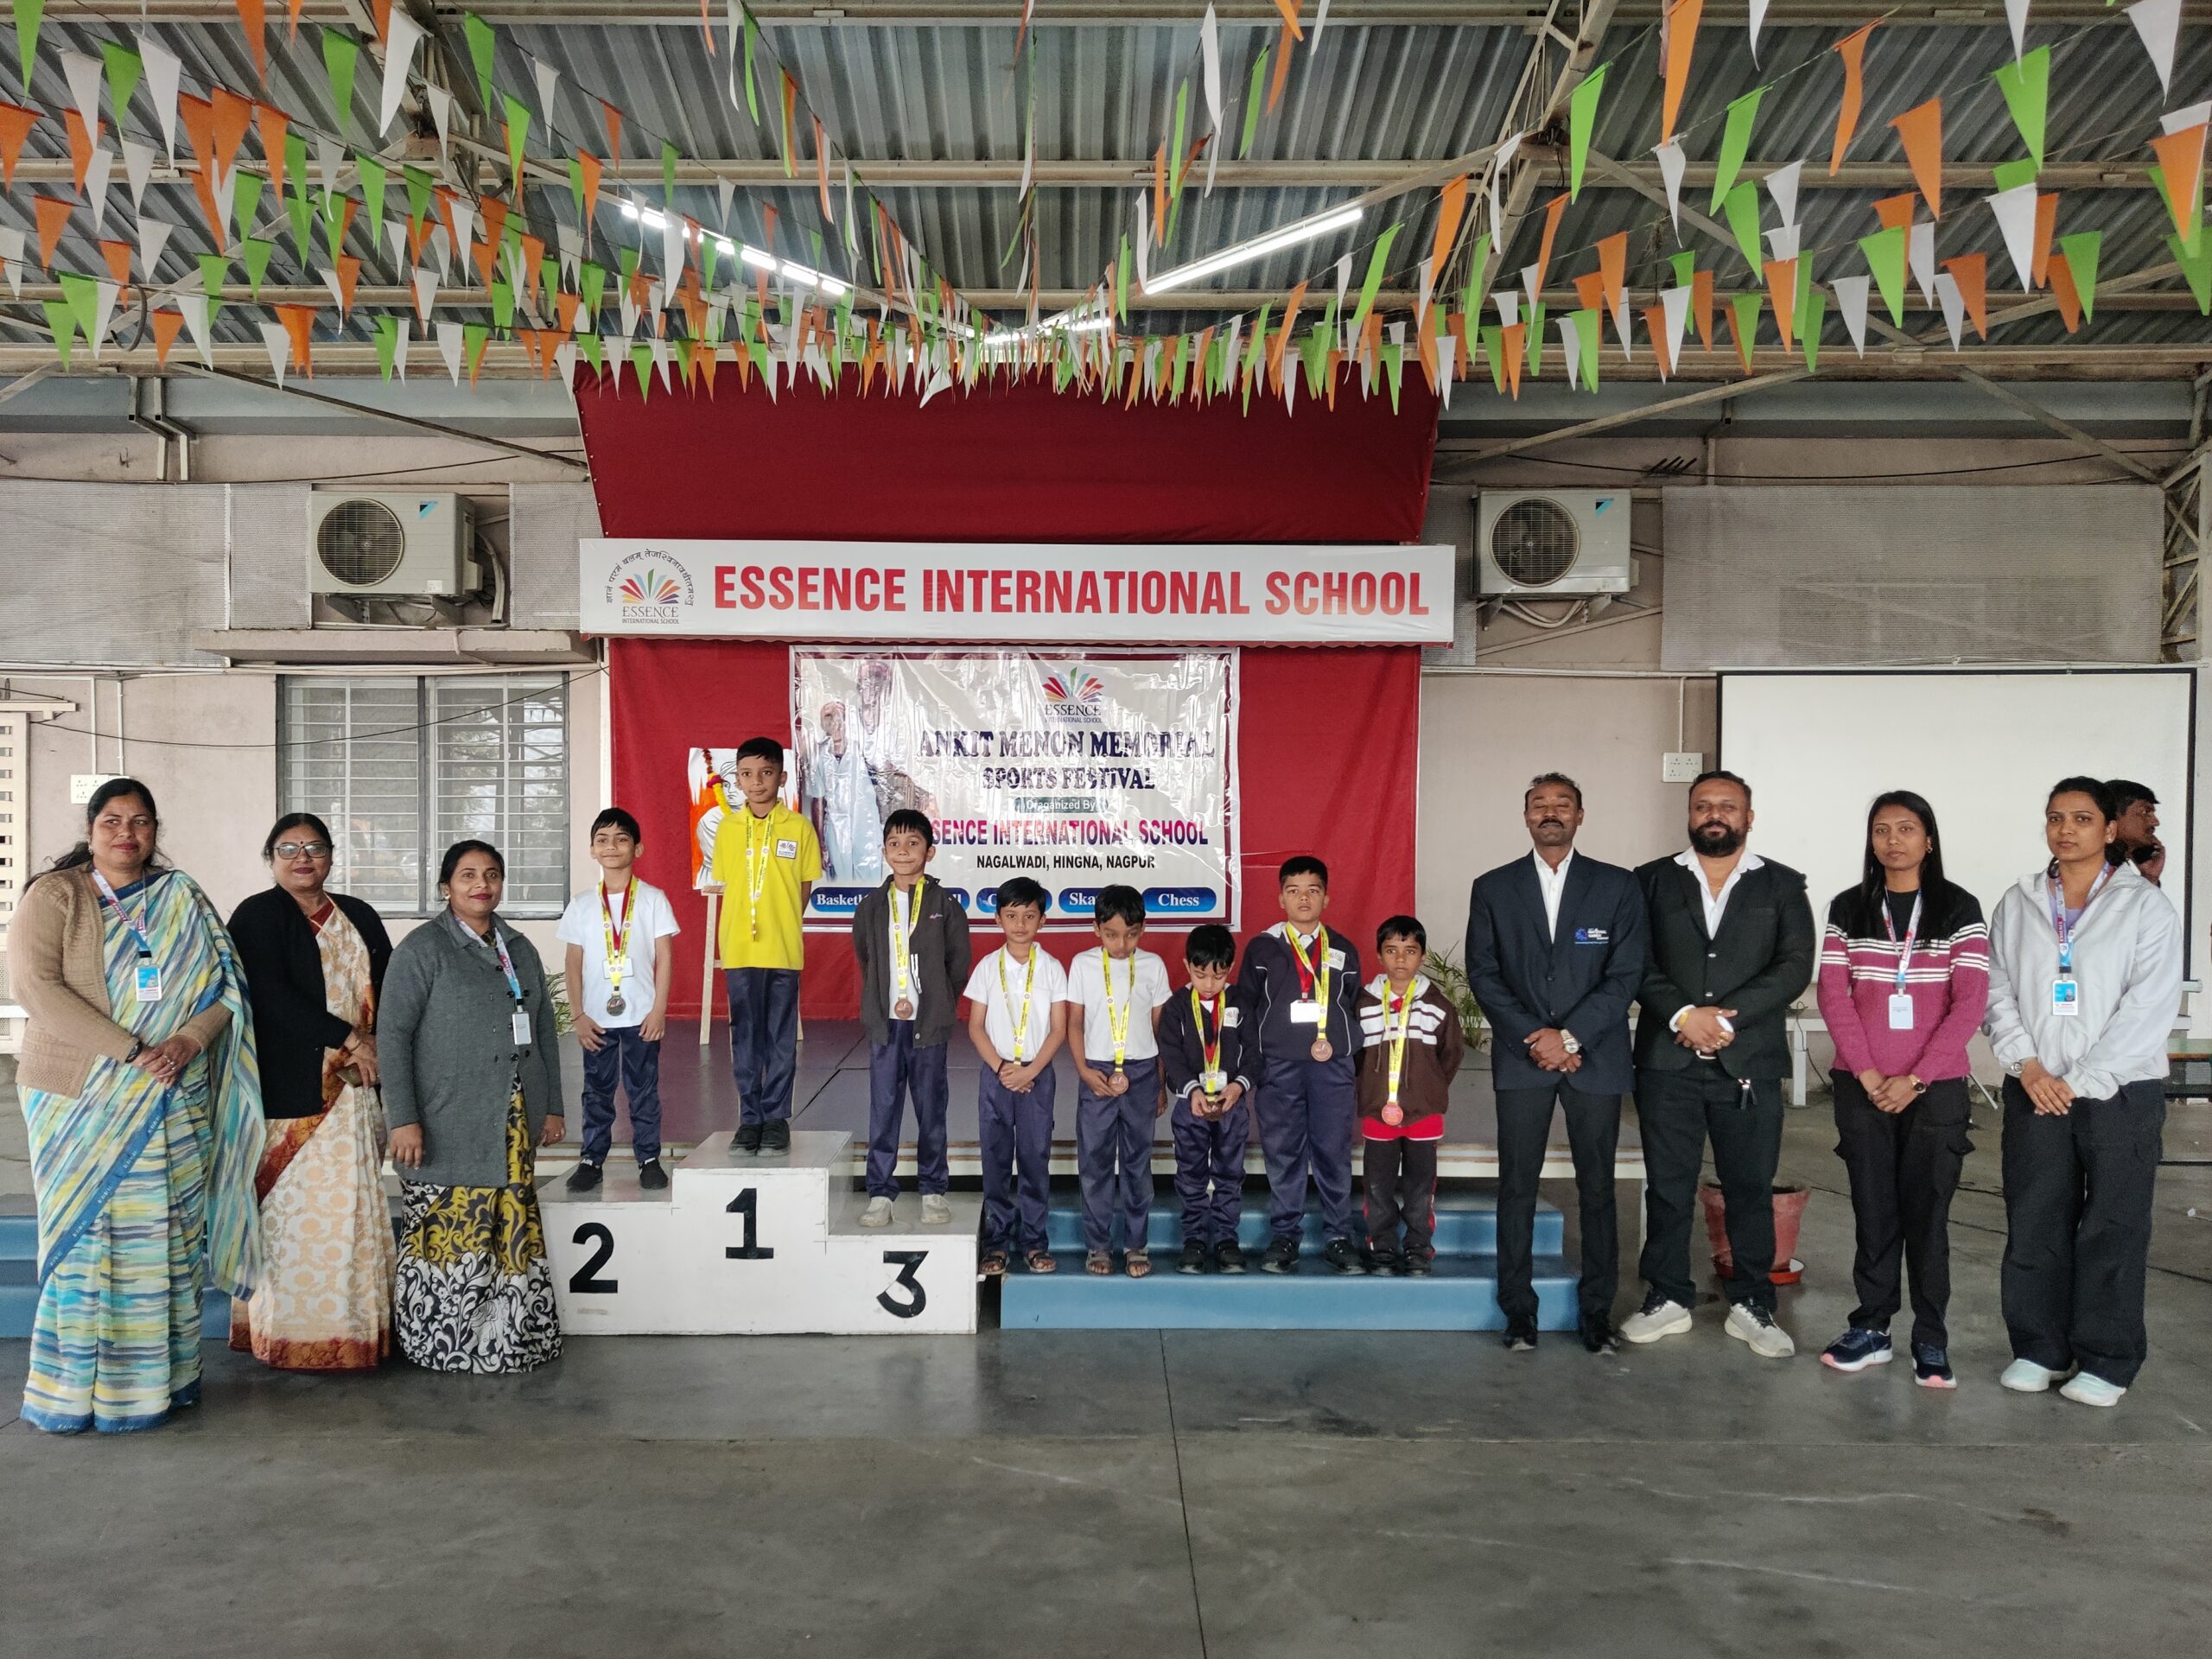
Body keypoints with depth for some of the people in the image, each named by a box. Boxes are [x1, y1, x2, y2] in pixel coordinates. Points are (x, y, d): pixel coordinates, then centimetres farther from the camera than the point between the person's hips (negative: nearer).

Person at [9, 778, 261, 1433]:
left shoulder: (183, 900, 11)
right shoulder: (55, 895, 1)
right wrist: (131, 1052, -18)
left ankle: (161, 1378, 13)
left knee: (167, 1234, 5)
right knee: (88, 1235, -1)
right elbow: (35, 984, -12)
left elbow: (224, 984, 7)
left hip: (176, 1101, 3)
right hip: (84, 1100, -3)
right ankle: (75, 1390, 10)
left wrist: (189, 1040, -14)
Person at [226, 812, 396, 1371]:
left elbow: (390, 986, 14)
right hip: (290, 1088, -5)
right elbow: (273, 997, -12)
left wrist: (379, 1047, -4)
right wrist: (349, 1038, -14)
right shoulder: (257, 915, -1)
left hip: (354, 1088, 5)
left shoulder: (358, 917, 16)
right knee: (294, 1207, -4)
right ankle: (293, 1331, 3)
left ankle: (353, 1322, 12)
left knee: (352, 1204, 5)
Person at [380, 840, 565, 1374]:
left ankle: (513, 1336, 18)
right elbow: (393, 1035, -8)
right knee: (450, 1236, -3)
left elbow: (544, 1029, 19)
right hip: (448, 1128, -5)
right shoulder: (422, 949, -3)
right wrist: (403, 1119, -14)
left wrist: (552, 1106, 15)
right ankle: (442, 1347, 10)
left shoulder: (519, 949, 15)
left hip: (514, 1129, 5)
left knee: (513, 1233, 8)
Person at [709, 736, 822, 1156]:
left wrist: (783, 927, 1)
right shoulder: (728, 829, 5)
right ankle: (749, 1118, 16)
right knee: (745, 1037, 7)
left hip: (784, 949, -2)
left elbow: (805, 886, 6)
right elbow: (725, 885, 11)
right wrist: (743, 929, 3)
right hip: (739, 950, 2)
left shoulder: (799, 828, -1)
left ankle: (776, 1118, 14)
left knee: (781, 1038, 4)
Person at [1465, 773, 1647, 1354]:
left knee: (1597, 1188, 4)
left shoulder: (1618, 887, 5)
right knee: (1517, 1187, 2)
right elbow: (1483, 974, 2)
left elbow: (1626, 975, -2)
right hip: (1521, 1059, 0)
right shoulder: (1493, 888, 7)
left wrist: (1569, 1035, -11)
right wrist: (1534, 1037, -9)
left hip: (1595, 1059, 0)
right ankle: (1519, 1310, 11)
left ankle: (1597, 1311, 14)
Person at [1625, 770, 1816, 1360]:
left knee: (1751, 1190, 6)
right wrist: (1682, 1015, -15)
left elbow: (1795, 965, -3)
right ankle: (1667, 1299, 19)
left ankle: (1752, 1305, 19)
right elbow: (1636, 963, 0)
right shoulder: (1652, 881, 9)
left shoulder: (1782, 886, 8)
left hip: (1750, 1063, 0)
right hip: (1666, 1061, 0)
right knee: (1667, 1188, 7)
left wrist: (1726, 1017, -14)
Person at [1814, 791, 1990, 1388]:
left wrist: (1913, 1079, -11)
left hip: (1935, 1086, -2)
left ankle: (1930, 1339, 12)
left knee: (1927, 1210, 3)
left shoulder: (1959, 908, 0)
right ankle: (1871, 1328, 16)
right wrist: (1868, 1075, -8)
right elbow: (1834, 997, 1)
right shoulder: (1848, 909, 5)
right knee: (1872, 1207, 7)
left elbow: (1969, 1003, -6)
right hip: (1862, 1086, 2)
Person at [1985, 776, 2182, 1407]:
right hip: (2034, 1091, 3)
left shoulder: (2146, 906, -3)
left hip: (2120, 1092, -3)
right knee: (2033, 1225, 7)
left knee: (2112, 1231, 3)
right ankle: (2039, 1349, 20)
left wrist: (2080, 1083, -13)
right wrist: (2028, 1066, -9)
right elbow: (1997, 990, 5)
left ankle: (2107, 1361, 14)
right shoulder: (2017, 904, 8)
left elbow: (2149, 1008, -9)